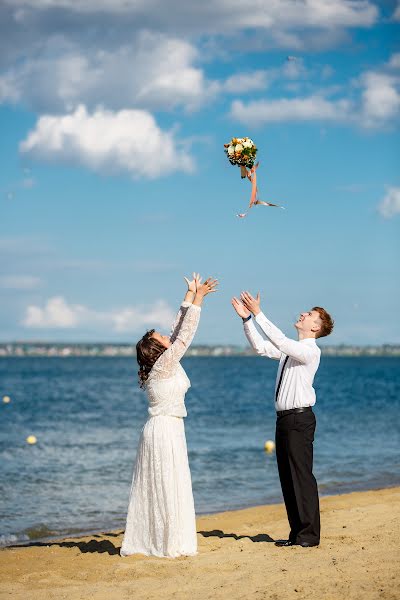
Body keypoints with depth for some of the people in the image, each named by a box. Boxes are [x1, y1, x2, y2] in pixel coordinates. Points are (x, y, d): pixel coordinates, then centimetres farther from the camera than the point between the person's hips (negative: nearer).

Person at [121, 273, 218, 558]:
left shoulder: (163, 365, 9)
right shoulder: (164, 364, -14)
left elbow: (178, 331, 12)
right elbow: (184, 336, -16)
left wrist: (191, 296, 14)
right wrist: (197, 299, -14)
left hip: (162, 429, 10)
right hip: (166, 430, -10)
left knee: (154, 488, 11)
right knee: (168, 488, -6)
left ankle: (141, 542, 16)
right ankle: (170, 545, -2)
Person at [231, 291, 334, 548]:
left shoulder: (311, 351, -11)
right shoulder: (291, 349, 15)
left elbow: (279, 341, -22)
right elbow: (262, 347, 14)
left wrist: (258, 314, -21)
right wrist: (247, 319, 4)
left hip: (300, 418, -9)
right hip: (285, 418, 9)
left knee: (302, 476, -6)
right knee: (287, 477, 10)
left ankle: (310, 534, -1)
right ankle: (297, 532, 17)